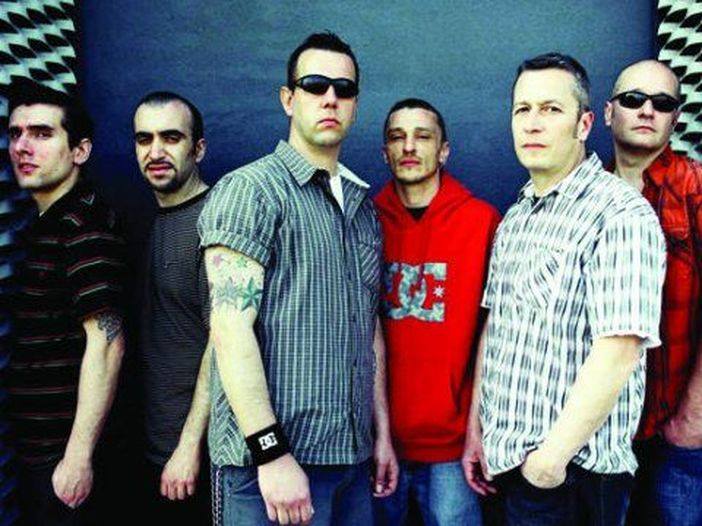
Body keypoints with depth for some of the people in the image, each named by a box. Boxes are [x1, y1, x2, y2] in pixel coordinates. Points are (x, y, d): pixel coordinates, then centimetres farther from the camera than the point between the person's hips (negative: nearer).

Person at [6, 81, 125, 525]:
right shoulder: (43, 226, 12)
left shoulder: (85, 225, -15)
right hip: (34, 450, 8)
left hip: (63, 454, -8)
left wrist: (78, 455, -23)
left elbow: (106, 341, -22)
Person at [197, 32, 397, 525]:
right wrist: (271, 454, -20)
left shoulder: (361, 205, 12)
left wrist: (383, 431, 14)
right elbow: (230, 328, -17)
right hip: (272, 460, -6)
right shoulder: (250, 189, -9)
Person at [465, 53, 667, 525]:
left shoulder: (622, 216, -15)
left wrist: (552, 455, -19)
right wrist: (477, 429, 10)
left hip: (571, 472, -7)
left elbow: (618, 352, -22)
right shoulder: (516, 217, 10)